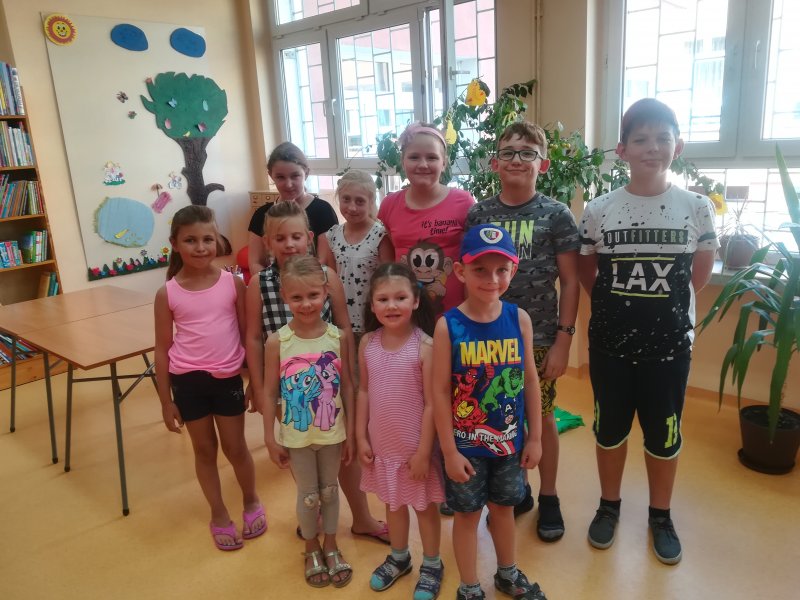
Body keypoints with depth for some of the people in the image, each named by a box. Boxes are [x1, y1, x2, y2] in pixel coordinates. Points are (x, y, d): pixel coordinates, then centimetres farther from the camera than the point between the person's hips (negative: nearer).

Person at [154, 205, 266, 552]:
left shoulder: (233, 283, -7)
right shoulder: (167, 294, -7)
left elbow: (247, 335, 0)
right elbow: (162, 349, 0)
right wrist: (166, 402, 1)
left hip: (227, 378, 0)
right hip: (187, 380, 1)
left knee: (235, 448, 12)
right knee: (205, 450, 15)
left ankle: (252, 501, 39)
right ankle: (218, 514, 34)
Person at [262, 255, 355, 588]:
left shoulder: (337, 337, -12)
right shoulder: (277, 342, -15)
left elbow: (347, 387, -5)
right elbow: (270, 392, -8)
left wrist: (350, 433, -2)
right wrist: (270, 438, -5)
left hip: (332, 433, 1)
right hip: (296, 436, -1)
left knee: (330, 491, 19)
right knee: (308, 495, 16)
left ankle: (331, 546, 42)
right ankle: (312, 549, 41)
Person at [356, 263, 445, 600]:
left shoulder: (424, 346, -20)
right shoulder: (368, 344, -6)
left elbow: (432, 403, -16)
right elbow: (364, 392, 3)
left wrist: (423, 450, -14)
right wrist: (361, 437, 3)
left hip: (416, 446, -4)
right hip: (382, 444, 4)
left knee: (425, 506, 15)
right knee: (393, 503, 23)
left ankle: (432, 565, 38)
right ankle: (398, 558, 46)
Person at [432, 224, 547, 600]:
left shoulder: (519, 318, -8)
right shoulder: (448, 326, -17)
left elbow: (530, 381, -1)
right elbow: (440, 392, -13)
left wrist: (535, 437, 3)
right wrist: (449, 450, -11)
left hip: (510, 440, 3)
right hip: (466, 444, -3)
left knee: (504, 507, 23)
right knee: (467, 514, 14)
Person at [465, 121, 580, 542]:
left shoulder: (556, 215, -5)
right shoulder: (478, 214, 1)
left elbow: (570, 281, -4)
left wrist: (563, 339, -8)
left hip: (539, 337, -2)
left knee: (541, 416, 11)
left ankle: (548, 498, 31)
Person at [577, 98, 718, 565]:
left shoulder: (697, 208, -6)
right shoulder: (599, 210, -6)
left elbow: (700, 273, 6)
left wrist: (663, 303, 3)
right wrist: (618, 304, 2)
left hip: (670, 343, 0)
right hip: (610, 342, 1)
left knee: (664, 433, 13)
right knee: (610, 428, 14)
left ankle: (660, 516, 34)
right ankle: (610, 505, 35)